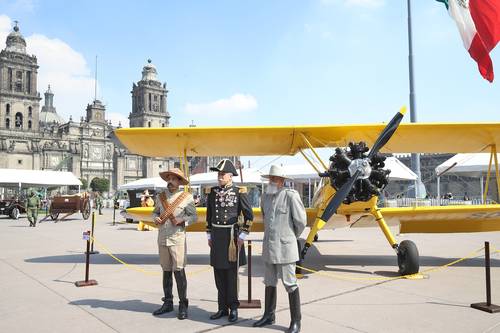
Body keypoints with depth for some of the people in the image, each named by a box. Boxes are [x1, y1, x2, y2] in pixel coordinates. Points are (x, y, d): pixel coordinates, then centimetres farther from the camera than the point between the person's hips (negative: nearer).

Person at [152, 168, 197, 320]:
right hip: (162, 237, 5)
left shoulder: (187, 197, -2)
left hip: (177, 237, -4)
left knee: (179, 270, -7)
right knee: (166, 271, 14)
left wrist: (182, 220, -16)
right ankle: (168, 303, 26)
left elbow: (193, 216, 0)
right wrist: (156, 218, -2)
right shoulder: (160, 196, 10)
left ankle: (183, 305, 5)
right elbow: (155, 211, 19)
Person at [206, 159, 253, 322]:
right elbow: (209, 215, 14)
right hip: (216, 235, 5)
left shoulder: (239, 192, -8)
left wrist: (242, 236, -10)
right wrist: (209, 236, 12)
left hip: (232, 235, -5)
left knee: (232, 273, 1)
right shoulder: (213, 192, 6)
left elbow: (249, 216, -7)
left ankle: (233, 308, 15)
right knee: (219, 272, 9)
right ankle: (222, 308, 20)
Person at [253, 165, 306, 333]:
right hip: (269, 246, 7)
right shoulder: (265, 197, 8)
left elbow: (301, 221, -11)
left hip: (285, 247, -7)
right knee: (270, 282, 16)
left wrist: (292, 236, 4)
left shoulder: (291, 195, -14)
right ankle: (269, 316, 30)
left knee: (290, 284, 1)